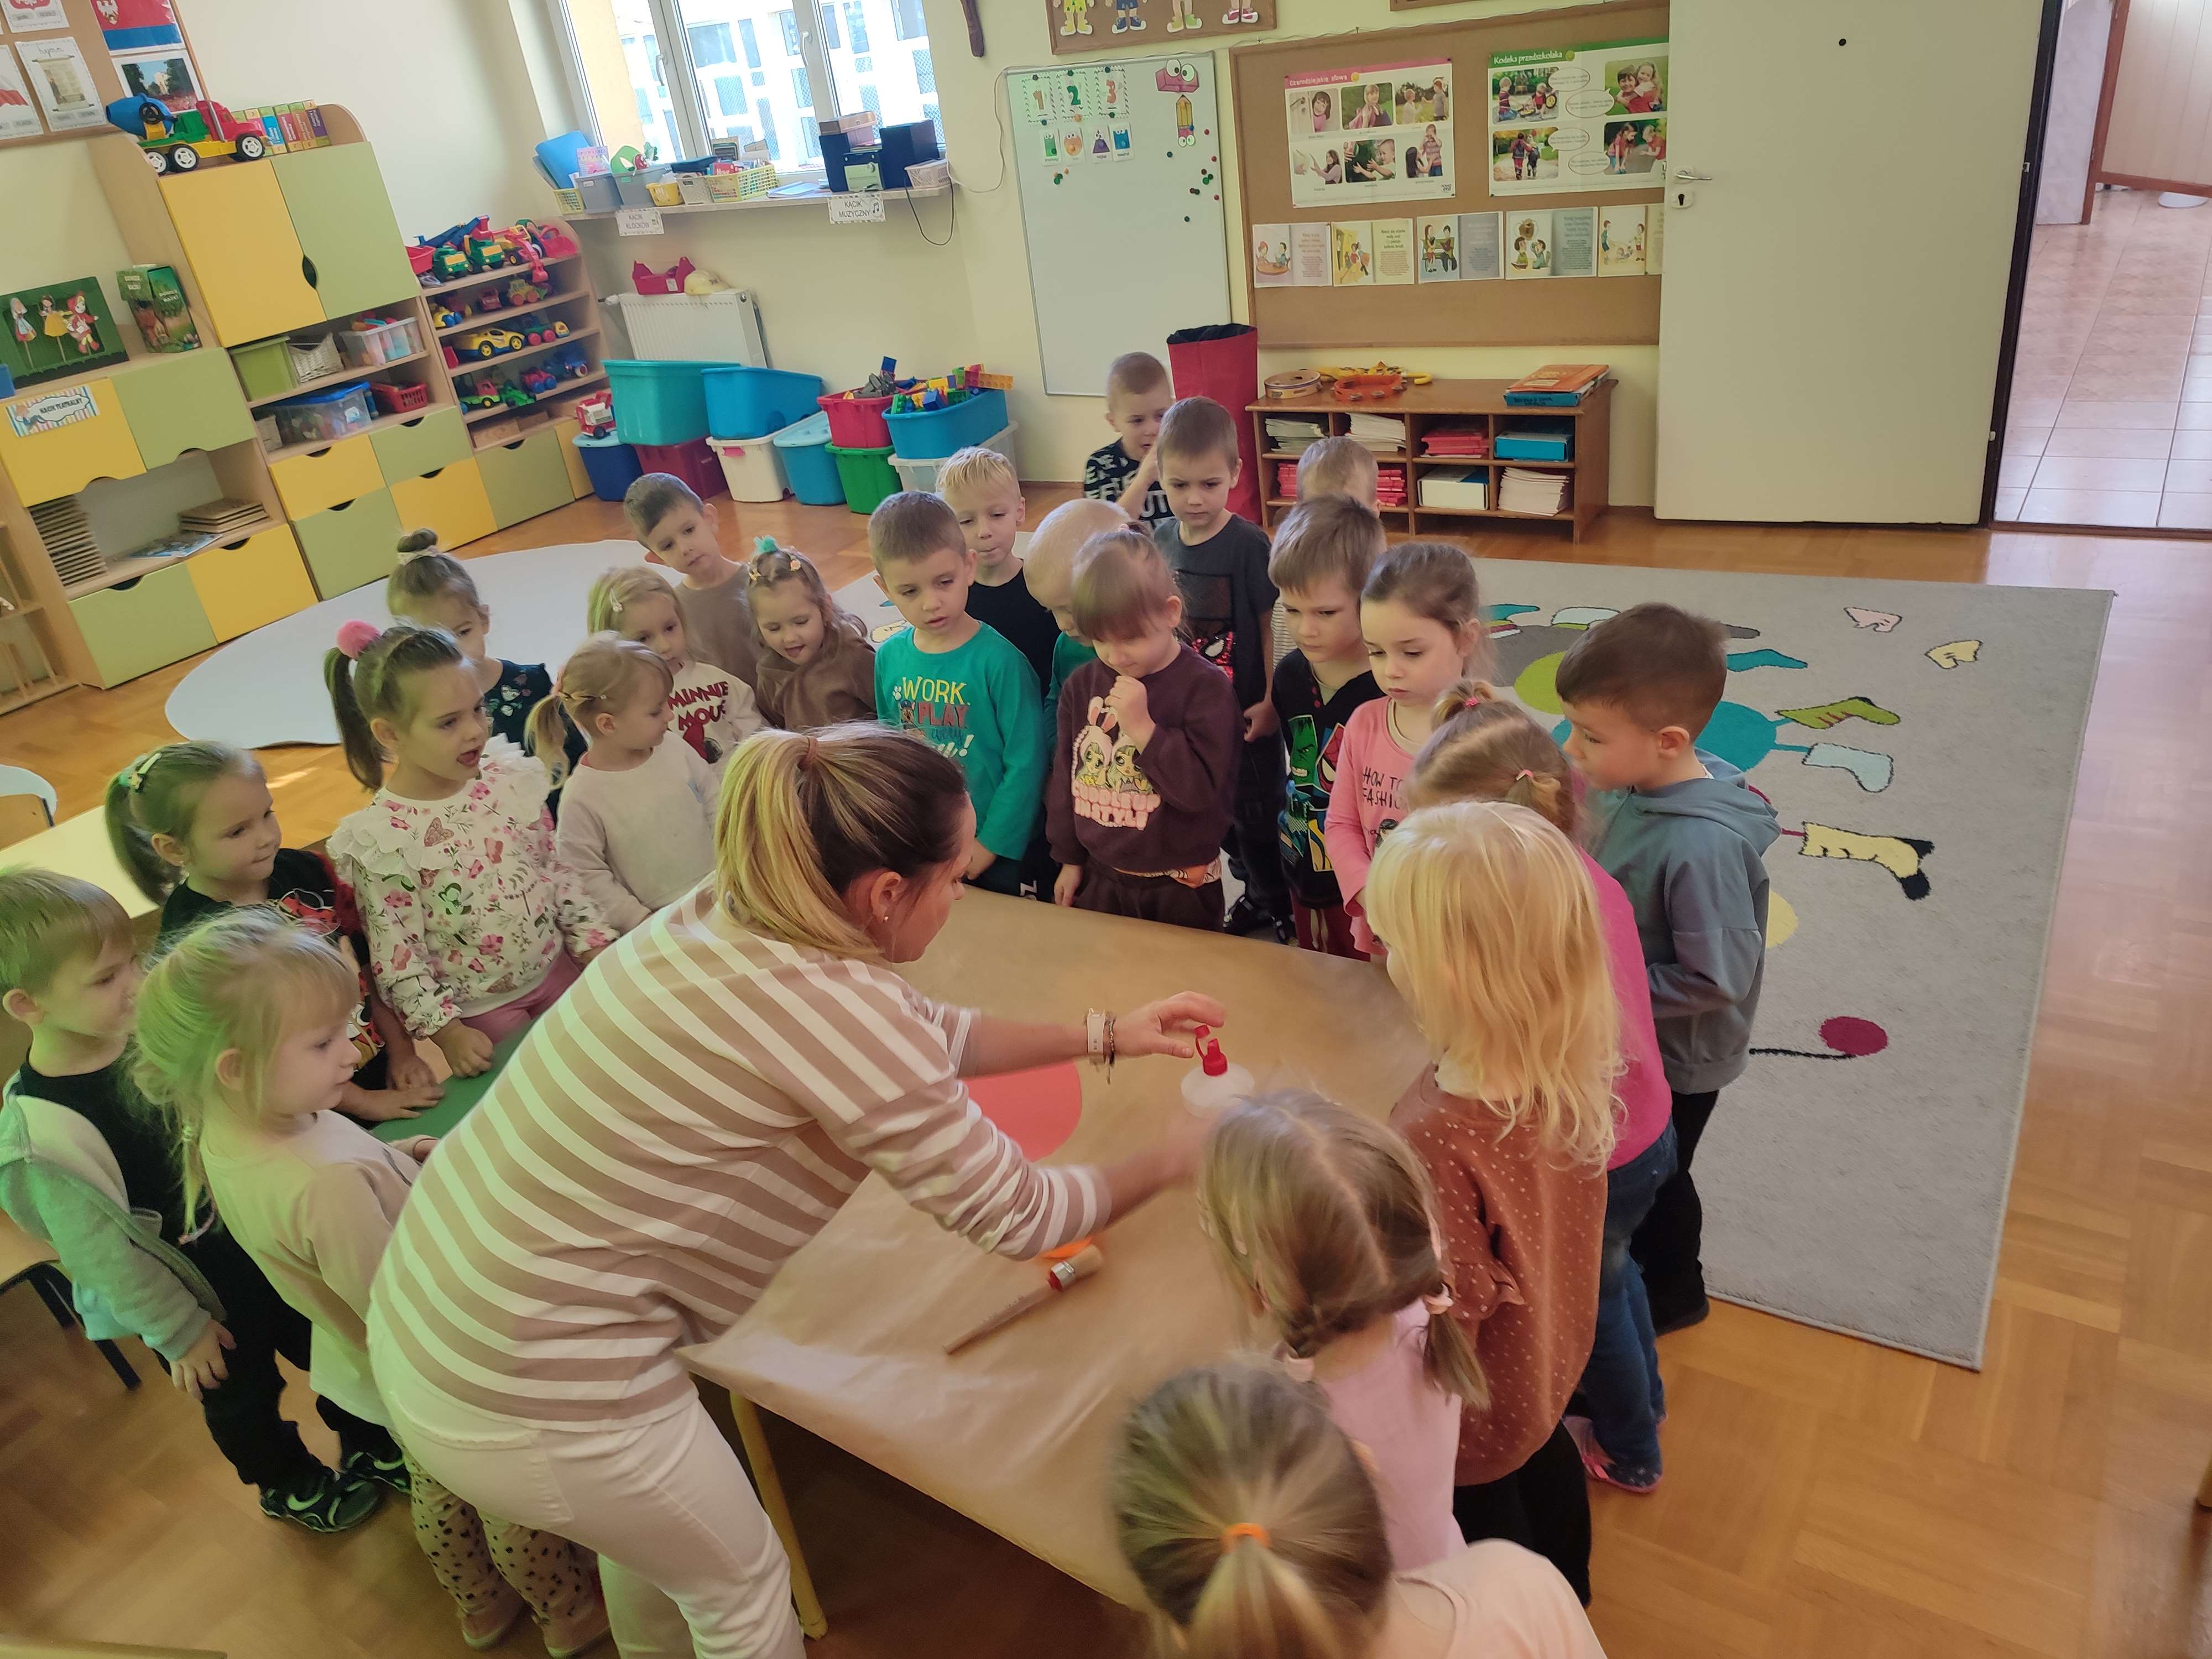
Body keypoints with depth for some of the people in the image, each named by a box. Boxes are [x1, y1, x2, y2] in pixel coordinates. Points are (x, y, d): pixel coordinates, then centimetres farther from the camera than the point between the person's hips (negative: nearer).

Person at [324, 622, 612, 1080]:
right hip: (480, 1013, -4)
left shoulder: (509, 781, -8)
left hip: (555, 969, 5)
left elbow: (557, 869, 4)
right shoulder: (380, 839, -22)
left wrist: (593, 943, 0)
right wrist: (444, 1030, -17)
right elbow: (396, 954, -16)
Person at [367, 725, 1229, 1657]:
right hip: (527, 1389, -8)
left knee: (649, 1526, 34)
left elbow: (918, 1037, 13)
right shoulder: (830, 1005, -27)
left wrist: (1102, 1037, 16)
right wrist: (1173, 1161, 2)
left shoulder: (727, 920, -2)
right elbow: (1010, 1218, -15)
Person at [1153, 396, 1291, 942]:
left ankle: (1279, 904, 30)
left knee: (1256, 815, 8)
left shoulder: (1249, 544, -18)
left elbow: (1271, 627, -15)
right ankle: (1254, 889, 41)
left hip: (1244, 711, -6)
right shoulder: (1162, 540, -1)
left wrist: (1271, 703, -17)